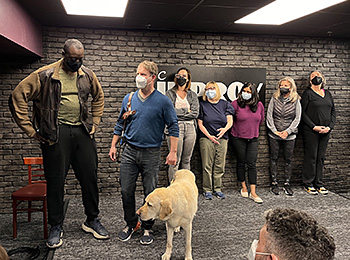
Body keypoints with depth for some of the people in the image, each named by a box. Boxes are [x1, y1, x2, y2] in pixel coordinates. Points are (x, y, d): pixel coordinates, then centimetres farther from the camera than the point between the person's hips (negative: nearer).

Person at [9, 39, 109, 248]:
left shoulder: (88, 75, 7)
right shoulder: (45, 75, -6)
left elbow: (99, 97, 24)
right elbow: (18, 97, -6)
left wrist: (95, 122, 15)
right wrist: (31, 130, -7)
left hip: (82, 131, 4)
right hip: (56, 133, -3)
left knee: (90, 177, 8)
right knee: (56, 181, 4)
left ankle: (92, 220, 25)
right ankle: (56, 227, 20)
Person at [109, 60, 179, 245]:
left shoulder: (163, 101, -5)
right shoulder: (129, 99, 7)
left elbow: (173, 127, -3)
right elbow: (120, 124, 16)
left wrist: (173, 152, -9)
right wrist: (113, 145, 12)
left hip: (151, 153, -3)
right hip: (130, 151, 3)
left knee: (150, 193, 4)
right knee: (126, 190, 4)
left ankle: (147, 228, 22)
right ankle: (130, 224, 25)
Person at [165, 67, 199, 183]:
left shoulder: (193, 95, 16)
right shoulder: (170, 93, 8)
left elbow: (195, 113, 2)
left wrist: (178, 113, -4)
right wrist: (186, 111, -4)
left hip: (190, 128, 3)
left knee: (186, 161, 9)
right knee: (175, 161, -6)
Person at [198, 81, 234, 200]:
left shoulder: (225, 104, 11)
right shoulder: (202, 105, 5)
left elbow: (230, 121, 6)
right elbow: (200, 124, 1)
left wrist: (225, 129, -16)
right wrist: (209, 136, -11)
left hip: (222, 138, 2)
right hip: (206, 138, -2)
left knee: (220, 166, 4)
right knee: (207, 166, -3)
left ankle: (217, 189, 15)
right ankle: (207, 190, 7)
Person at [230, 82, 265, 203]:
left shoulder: (259, 105, 1)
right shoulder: (236, 104, -10)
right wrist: (238, 128, 7)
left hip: (253, 139, 2)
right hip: (238, 138, -2)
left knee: (252, 164, -1)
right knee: (241, 162, 8)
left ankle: (253, 193, 2)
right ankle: (243, 187, 26)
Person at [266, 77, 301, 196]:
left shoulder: (296, 100, 1)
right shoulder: (274, 99, 3)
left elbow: (297, 118, -1)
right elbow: (269, 116, 0)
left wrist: (287, 131, -11)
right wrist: (274, 130, -9)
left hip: (289, 135, 0)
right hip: (274, 135, 1)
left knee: (288, 159, 6)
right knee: (274, 158, 6)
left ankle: (287, 184, 17)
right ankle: (274, 183, 16)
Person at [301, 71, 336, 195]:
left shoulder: (328, 94, 14)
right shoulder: (307, 93, -2)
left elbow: (333, 112, 13)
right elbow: (303, 113, -8)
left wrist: (329, 126, -3)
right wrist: (314, 127, -14)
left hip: (325, 132, 5)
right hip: (311, 131, -5)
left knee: (321, 157, 10)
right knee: (311, 157, -1)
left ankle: (319, 183, 20)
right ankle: (308, 184, 10)